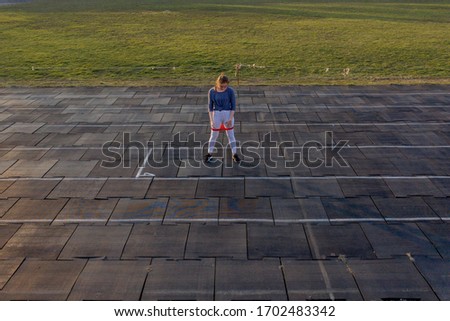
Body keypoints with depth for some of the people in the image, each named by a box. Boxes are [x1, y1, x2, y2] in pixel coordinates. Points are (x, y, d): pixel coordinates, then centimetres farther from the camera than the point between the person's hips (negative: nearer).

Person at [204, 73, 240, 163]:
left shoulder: (230, 91, -10)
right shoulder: (211, 91, -7)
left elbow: (233, 106, -5)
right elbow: (210, 106, -2)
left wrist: (231, 119, -11)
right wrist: (211, 120, -6)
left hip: (228, 115, -1)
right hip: (216, 115, 1)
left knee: (231, 135, 7)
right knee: (213, 135, 10)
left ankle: (234, 154, 19)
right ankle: (209, 154, 26)